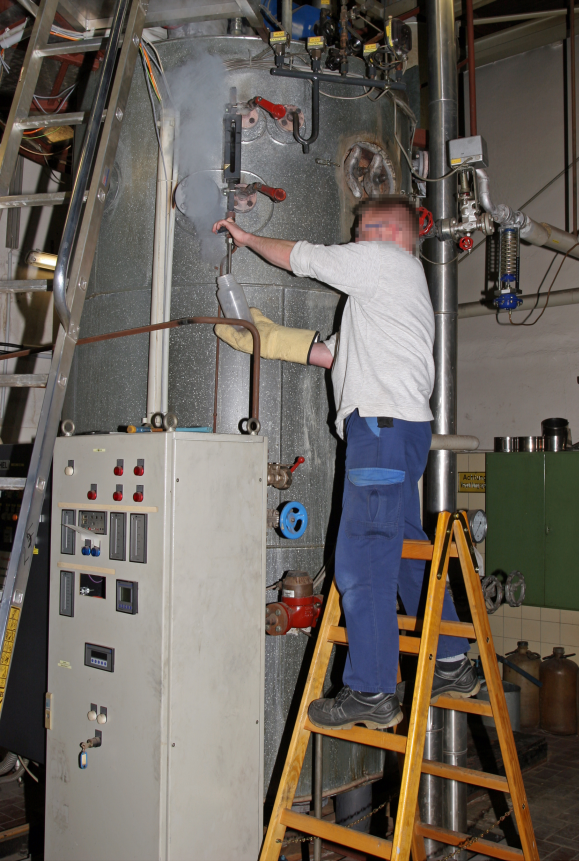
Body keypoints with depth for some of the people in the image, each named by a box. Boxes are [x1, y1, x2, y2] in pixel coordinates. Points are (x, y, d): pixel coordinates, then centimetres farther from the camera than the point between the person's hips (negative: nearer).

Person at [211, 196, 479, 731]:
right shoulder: (397, 281, 30)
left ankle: (371, 693, -5)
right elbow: (334, 353, 25)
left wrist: (246, 237, 23)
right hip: (398, 428, 10)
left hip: (383, 425, -10)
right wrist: (266, 338, 25)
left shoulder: (383, 259, 3)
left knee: (362, 558, -9)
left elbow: (299, 257, 6)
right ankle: (452, 667, 22)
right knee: (406, 550, 14)